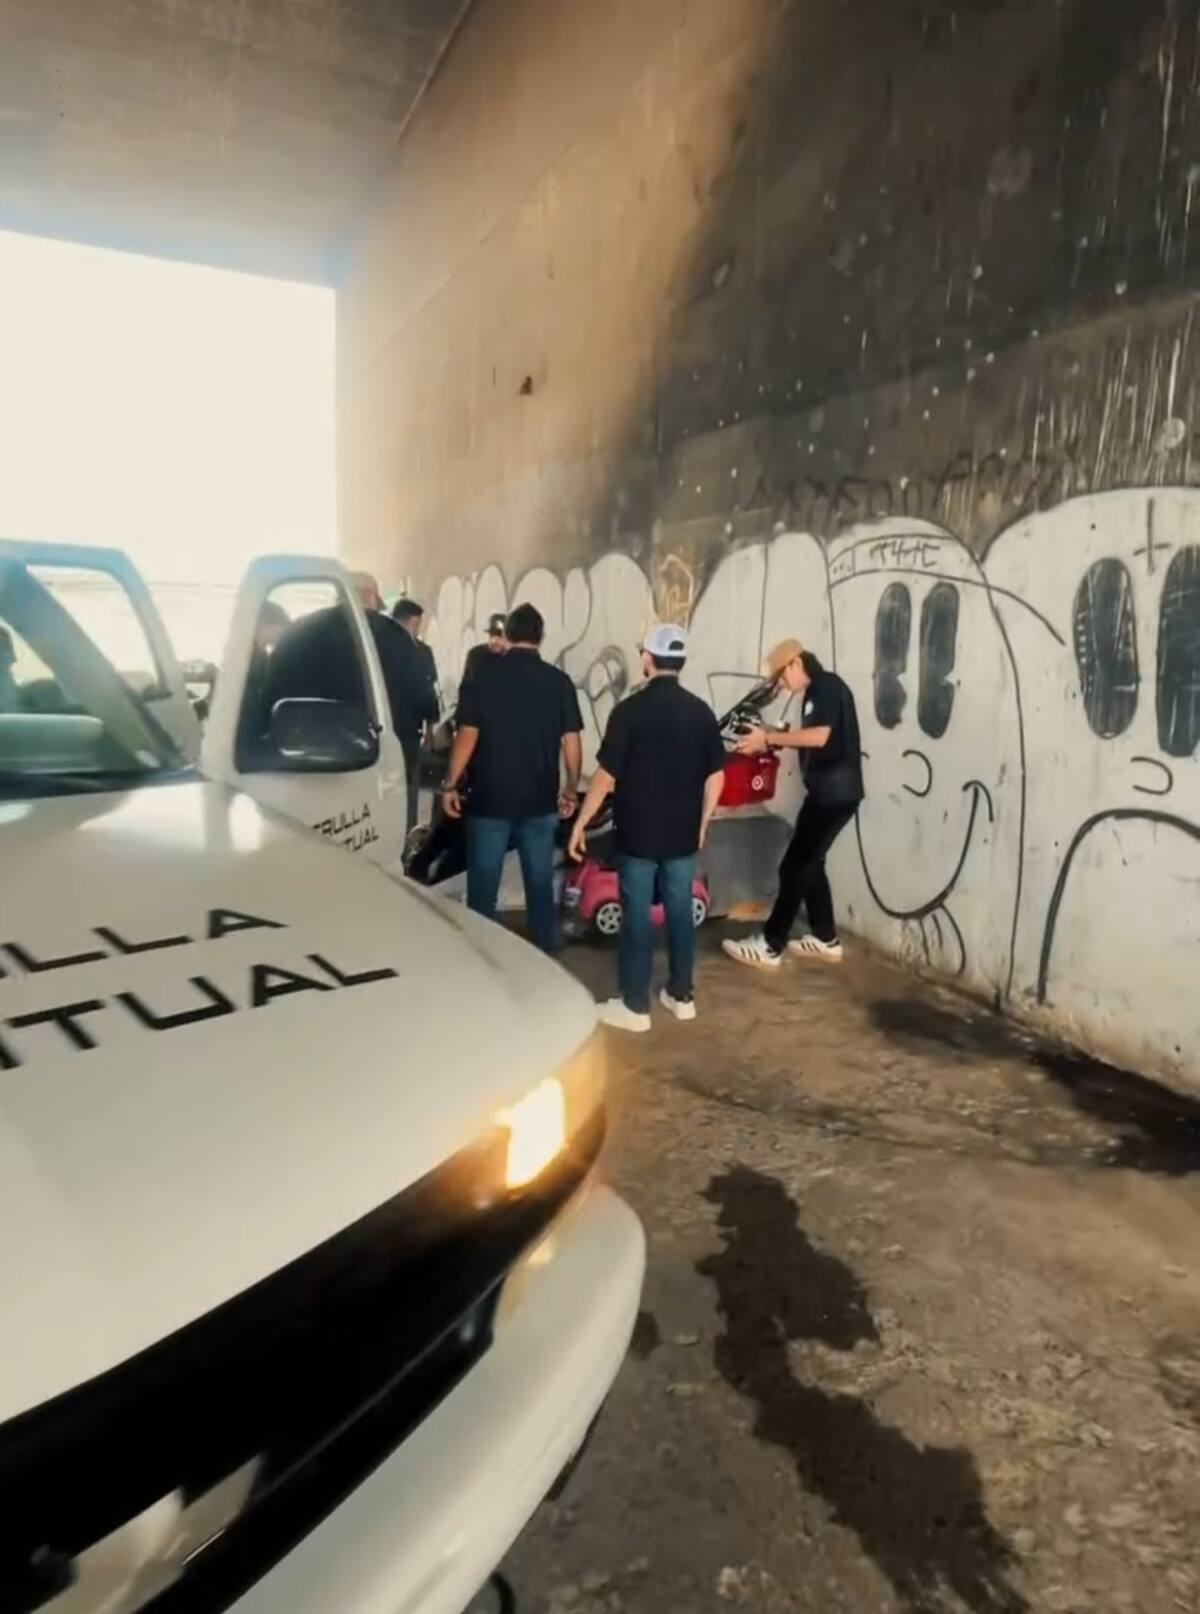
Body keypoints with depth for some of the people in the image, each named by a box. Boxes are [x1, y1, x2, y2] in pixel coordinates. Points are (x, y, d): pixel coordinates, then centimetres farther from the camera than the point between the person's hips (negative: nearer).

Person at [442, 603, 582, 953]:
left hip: (490, 798, -1)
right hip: (540, 800, 2)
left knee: (483, 887, 8)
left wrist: (450, 784, -1)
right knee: (540, 885, 11)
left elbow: (467, 736, -8)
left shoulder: (484, 678, -5)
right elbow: (571, 742, -1)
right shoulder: (559, 682, -1)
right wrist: (571, 790, 10)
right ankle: (544, 957, 19)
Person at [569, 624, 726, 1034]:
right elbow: (716, 776, 5)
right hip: (683, 834, 5)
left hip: (638, 833, -4)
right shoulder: (700, 711, 2)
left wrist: (580, 823, -4)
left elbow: (606, 775, -13)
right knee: (680, 911, 14)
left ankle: (635, 1006, 11)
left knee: (637, 916, 3)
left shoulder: (630, 709, -12)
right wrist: (702, 823, 17)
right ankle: (681, 996, 25)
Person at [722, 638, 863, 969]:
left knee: (795, 866, -7)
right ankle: (826, 940, 25)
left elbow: (819, 737, -23)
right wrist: (771, 742, 3)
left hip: (836, 793, -10)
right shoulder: (814, 694, 18)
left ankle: (769, 946, -1)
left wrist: (769, 736, -17)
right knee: (809, 864, 16)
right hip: (825, 792, 10)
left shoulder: (829, 686, -10)